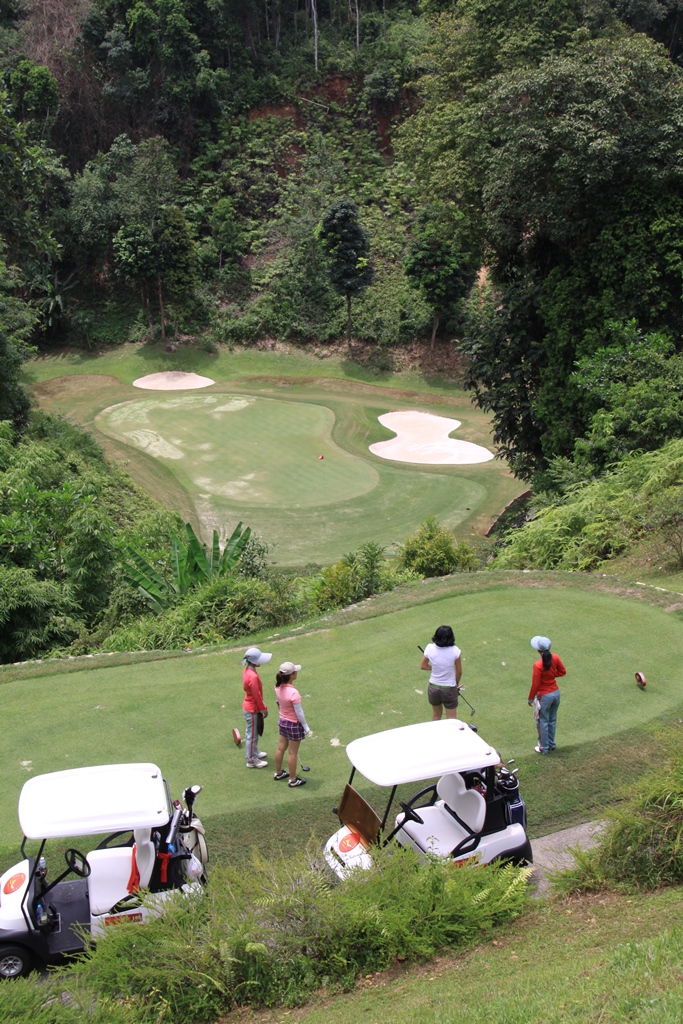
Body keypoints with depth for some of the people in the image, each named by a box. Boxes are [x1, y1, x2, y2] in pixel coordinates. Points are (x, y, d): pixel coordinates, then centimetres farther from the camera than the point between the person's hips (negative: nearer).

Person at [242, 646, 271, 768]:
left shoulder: (247, 670, -2)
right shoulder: (253, 676, -32)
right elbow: (257, 696, -24)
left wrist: (261, 708, 18)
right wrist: (264, 709, -10)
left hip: (249, 705, 9)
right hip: (252, 709, -9)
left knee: (252, 732, 25)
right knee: (252, 734, 6)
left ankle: (254, 752, 43)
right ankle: (252, 760, 19)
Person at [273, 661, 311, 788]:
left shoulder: (278, 687, -11)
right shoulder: (293, 693, -33)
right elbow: (299, 713, -23)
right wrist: (306, 727, -10)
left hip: (282, 721, 7)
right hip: (294, 724, -7)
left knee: (281, 747, 23)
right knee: (292, 753, 9)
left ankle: (278, 773, 41)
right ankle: (293, 780, 24)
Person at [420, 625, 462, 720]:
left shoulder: (430, 648, -14)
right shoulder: (455, 651, -20)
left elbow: (423, 666, 0)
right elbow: (459, 672, -8)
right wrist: (456, 684, 8)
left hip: (433, 687, 3)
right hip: (449, 689, -3)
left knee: (436, 715, 25)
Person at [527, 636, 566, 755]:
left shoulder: (538, 665, -26)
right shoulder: (555, 658, -10)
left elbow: (535, 684, -19)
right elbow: (563, 672, 5)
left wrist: (530, 698, -6)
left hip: (544, 696, -6)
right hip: (556, 692, 6)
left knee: (543, 722, 12)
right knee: (552, 720, 22)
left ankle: (544, 748, 24)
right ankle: (551, 744, 36)